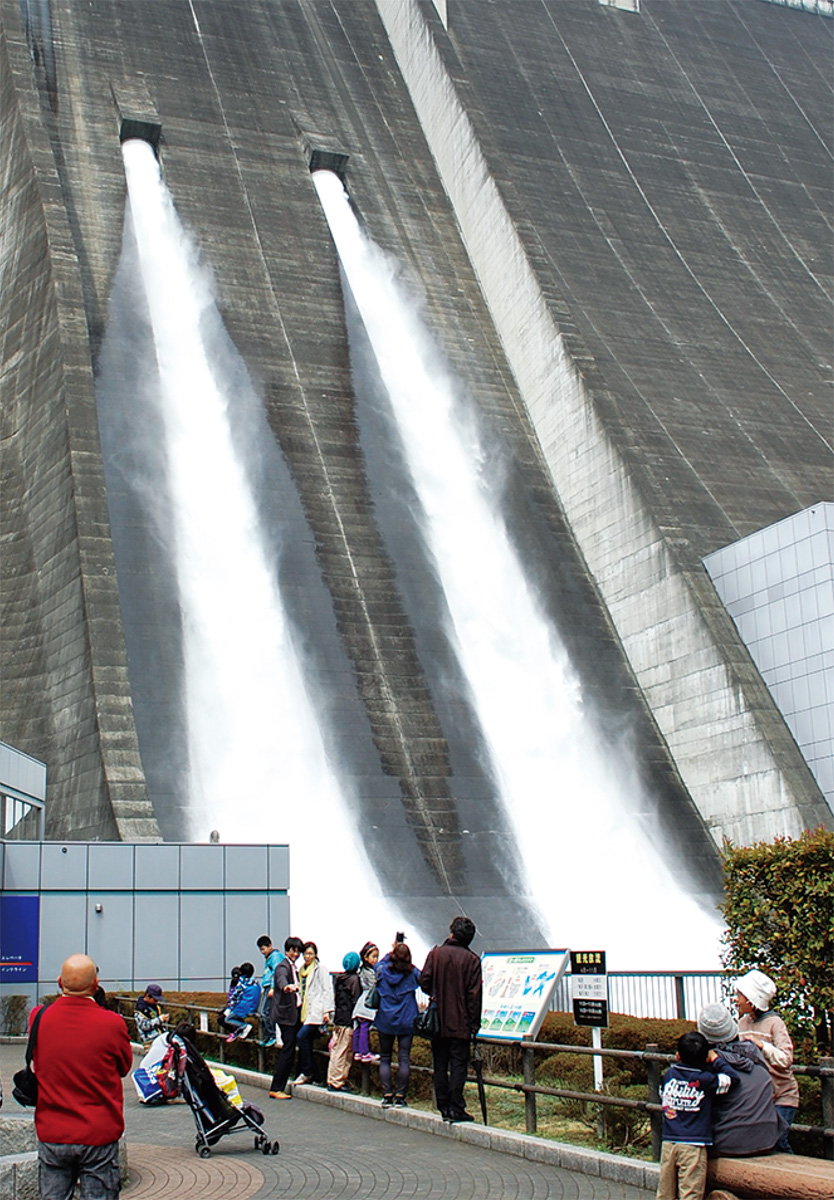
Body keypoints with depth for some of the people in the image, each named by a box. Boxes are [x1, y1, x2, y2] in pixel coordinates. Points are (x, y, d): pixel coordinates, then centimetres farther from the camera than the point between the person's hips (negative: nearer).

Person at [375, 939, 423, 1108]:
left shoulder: (383, 970, -4)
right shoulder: (412, 972, -7)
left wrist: (391, 952, 23)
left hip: (385, 1021, 1)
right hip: (406, 1022, -1)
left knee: (385, 1058, 8)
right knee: (404, 1059, 2)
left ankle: (387, 1095, 2)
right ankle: (400, 1096, 0)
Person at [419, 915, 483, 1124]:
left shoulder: (435, 953, 1)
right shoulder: (471, 959, -5)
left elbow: (424, 982, -1)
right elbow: (475, 994, -7)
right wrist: (474, 1023, -2)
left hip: (437, 1020, 2)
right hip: (460, 1022, -2)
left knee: (440, 1065, 9)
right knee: (458, 1064, 0)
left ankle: (444, 1107, 11)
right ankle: (456, 1108, -5)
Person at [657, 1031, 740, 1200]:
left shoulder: (668, 1074, 5)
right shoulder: (705, 1080, -10)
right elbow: (733, 1078, -5)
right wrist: (715, 1059, 5)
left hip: (668, 1143, 4)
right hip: (694, 1145, -4)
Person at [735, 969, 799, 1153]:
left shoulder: (774, 1023, -11)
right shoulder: (743, 1022, 7)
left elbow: (786, 1059, -20)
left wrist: (761, 1045, -29)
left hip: (782, 1095, -5)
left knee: (777, 1141, -13)